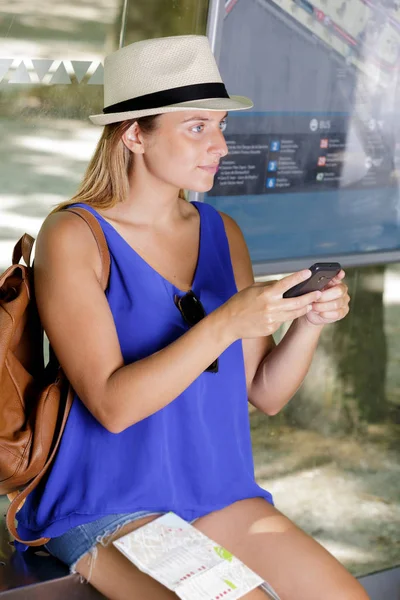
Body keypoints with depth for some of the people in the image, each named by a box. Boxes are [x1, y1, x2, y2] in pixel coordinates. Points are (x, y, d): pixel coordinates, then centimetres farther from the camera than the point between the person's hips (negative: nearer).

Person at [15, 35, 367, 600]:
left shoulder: (222, 233, 7)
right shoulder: (73, 236, -10)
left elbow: (265, 394, 8)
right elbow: (112, 405, -19)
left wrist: (308, 322, -11)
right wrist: (228, 322, -27)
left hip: (219, 494, 5)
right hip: (104, 508, -5)